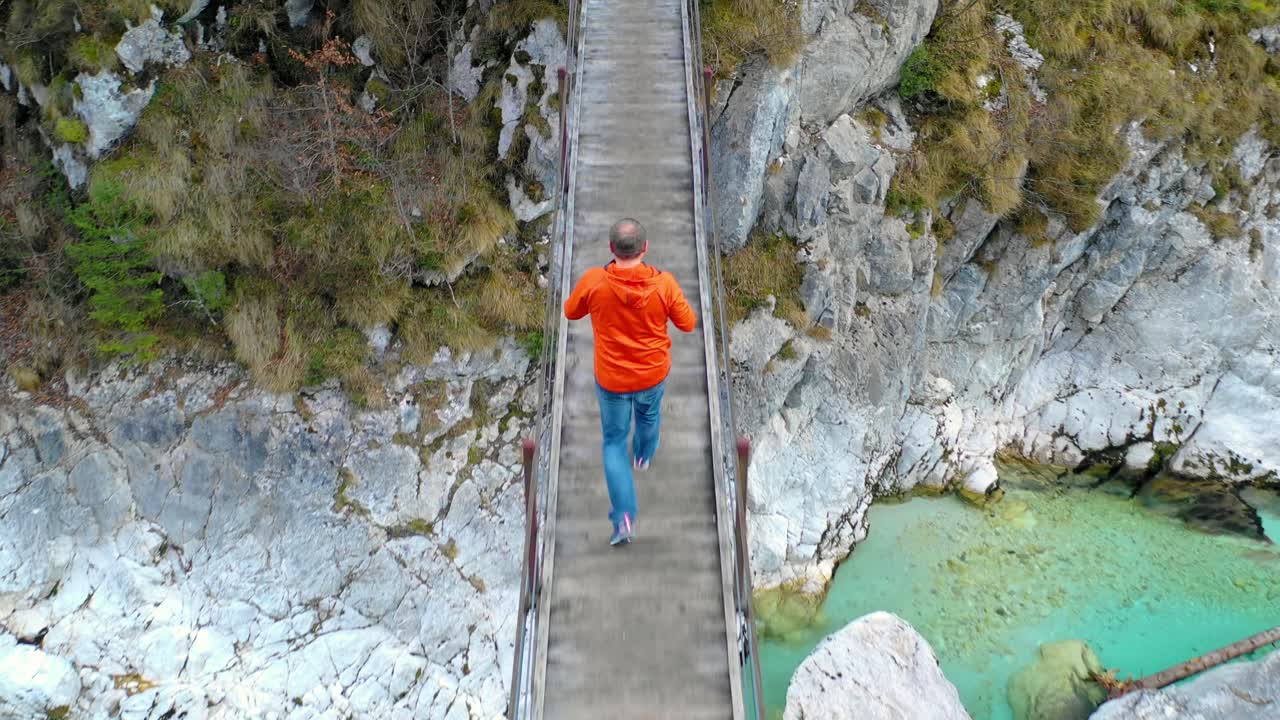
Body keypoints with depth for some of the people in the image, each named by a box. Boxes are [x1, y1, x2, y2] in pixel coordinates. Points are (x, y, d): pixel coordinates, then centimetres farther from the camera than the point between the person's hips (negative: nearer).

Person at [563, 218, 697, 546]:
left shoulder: (593, 281, -23)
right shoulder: (664, 283, -23)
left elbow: (571, 312, -3)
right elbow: (688, 323, -8)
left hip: (611, 379, -1)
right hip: (653, 374, 1)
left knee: (614, 441, 16)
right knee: (649, 415, 34)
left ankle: (624, 517, 9)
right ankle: (643, 456, 64)